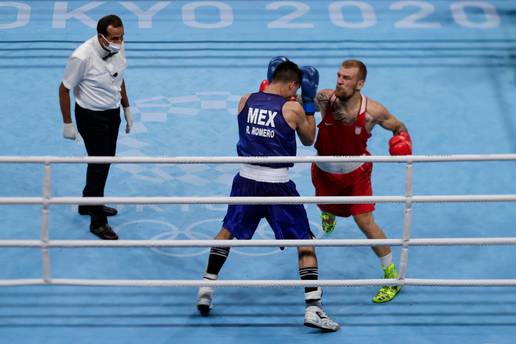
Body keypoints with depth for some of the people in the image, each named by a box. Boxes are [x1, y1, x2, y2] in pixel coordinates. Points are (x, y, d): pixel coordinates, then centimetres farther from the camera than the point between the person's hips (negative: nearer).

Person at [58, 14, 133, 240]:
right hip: (91, 117, -7)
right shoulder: (82, 57, -28)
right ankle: (97, 222, 8)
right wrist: (67, 124, -12)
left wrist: (127, 109, 17)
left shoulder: (119, 49, -8)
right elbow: (64, 89, -17)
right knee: (98, 165, -3)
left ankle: (89, 204, 40)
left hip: (112, 113, 7)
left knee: (106, 161, 19)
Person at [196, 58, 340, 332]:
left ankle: (206, 288, 25)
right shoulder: (293, 109, -9)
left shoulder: (245, 101, 0)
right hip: (278, 185, -3)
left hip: (247, 180, 3)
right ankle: (313, 308, -2)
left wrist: (269, 83, 28)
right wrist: (309, 101, 11)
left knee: (227, 230, 26)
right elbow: (308, 139, 9)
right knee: (304, 242, 6)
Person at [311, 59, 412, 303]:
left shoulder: (372, 111, -24)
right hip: (324, 171, 2)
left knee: (365, 221, -11)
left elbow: (398, 127, -7)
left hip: (356, 172, -2)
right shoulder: (324, 98, -25)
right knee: (327, 207, 27)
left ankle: (392, 274, 4)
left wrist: (402, 141, -30)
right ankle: (328, 212, 70)